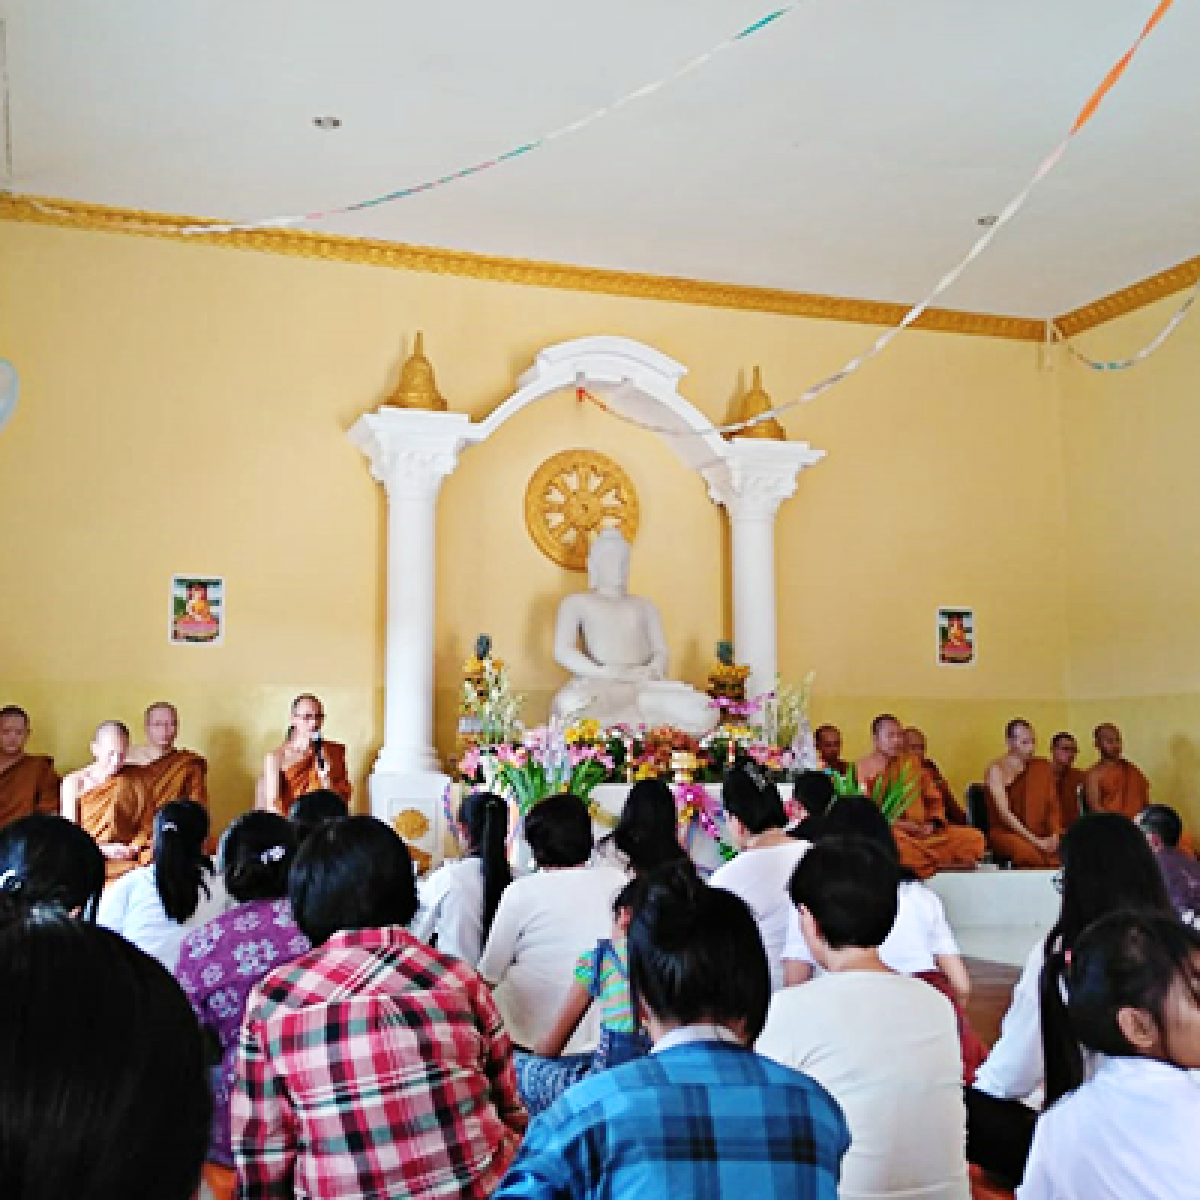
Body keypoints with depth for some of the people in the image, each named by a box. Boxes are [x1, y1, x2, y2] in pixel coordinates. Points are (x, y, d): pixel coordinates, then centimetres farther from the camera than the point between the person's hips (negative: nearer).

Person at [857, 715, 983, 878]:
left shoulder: (912, 763, 19)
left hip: (922, 833, 5)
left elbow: (934, 799, 21)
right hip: (885, 831, -5)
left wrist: (933, 823, 0)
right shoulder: (862, 768, 4)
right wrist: (897, 823, -14)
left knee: (975, 837, -14)